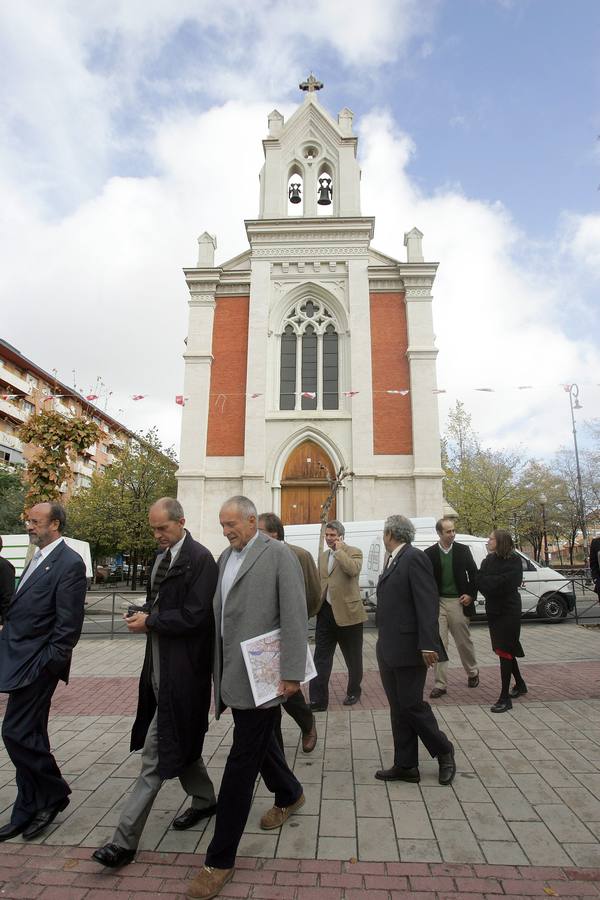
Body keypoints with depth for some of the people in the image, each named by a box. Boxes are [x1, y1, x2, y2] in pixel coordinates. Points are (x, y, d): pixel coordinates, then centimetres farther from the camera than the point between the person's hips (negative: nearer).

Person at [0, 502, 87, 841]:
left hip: (37, 663, -8)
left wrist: (48, 664, -16)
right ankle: (29, 811, 31)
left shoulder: (70, 563, -17)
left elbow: (69, 623, -18)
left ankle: (54, 794, 19)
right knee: (29, 734, 16)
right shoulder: (39, 558, 12)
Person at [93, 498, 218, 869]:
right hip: (160, 664, 9)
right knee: (178, 738, 22)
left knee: (157, 750, 0)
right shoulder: (162, 555, 9)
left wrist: (150, 622, -15)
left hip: (182, 668, -9)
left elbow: (195, 615, -22)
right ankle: (204, 799, 41)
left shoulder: (199, 559, -17)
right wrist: (144, 614, 0)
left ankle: (126, 839, 11)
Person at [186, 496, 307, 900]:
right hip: (234, 675, 8)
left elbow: (295, 616, -16)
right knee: (260, 743, 24)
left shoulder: (278, 553, -12)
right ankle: (289, 795, 51)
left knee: (241, 763, 0)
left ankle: (220, 860, 16)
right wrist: (221, 675, 15)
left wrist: (292, 672, -18)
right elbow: (222, 615, 13)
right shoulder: (226, 557, 10)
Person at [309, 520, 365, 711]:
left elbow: (353, 569, -25)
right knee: (321, 657, 2)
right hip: (326, 612, 5)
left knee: (353, 657, 12)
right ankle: (318, 700, 7)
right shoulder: (322, 556, 15)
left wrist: (339, 550, -17)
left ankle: (353, 692, 32)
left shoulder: (354, 552, -4)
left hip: (347, 612, -5)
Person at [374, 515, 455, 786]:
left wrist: (428, 644, -23)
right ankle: (405, 766, 24)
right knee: (398, 709, 13)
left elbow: (427, 603, -20)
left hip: (408, 649, -9)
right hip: (388, 649, 9)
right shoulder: (394, 560, 13)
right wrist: (383, 640, 16)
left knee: (411, 705, 2)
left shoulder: (414, 558, -14)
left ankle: (444, 752, 24)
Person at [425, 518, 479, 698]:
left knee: (464, 641, 14)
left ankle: (472, 673, 39)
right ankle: (440, 684, 8)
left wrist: (471, 594, -3)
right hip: (438, 602, 0)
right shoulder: (430, 553, 0)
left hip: (458, 602, 0)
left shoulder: (463, 550, 1)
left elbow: (473, 573, 6)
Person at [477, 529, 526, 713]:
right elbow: (480, 582, -1)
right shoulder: (488, 560, 5)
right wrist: (495, 583, -17)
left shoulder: (514, 561, -12)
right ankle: (519, 684, 37)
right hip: (493, 609, 6)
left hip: (508, 610, -6)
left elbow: (507, 583, -20)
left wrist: (487, 581, -10)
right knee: (506, 649, 17)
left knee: (504, 650, -6)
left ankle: (505, 697, 0)